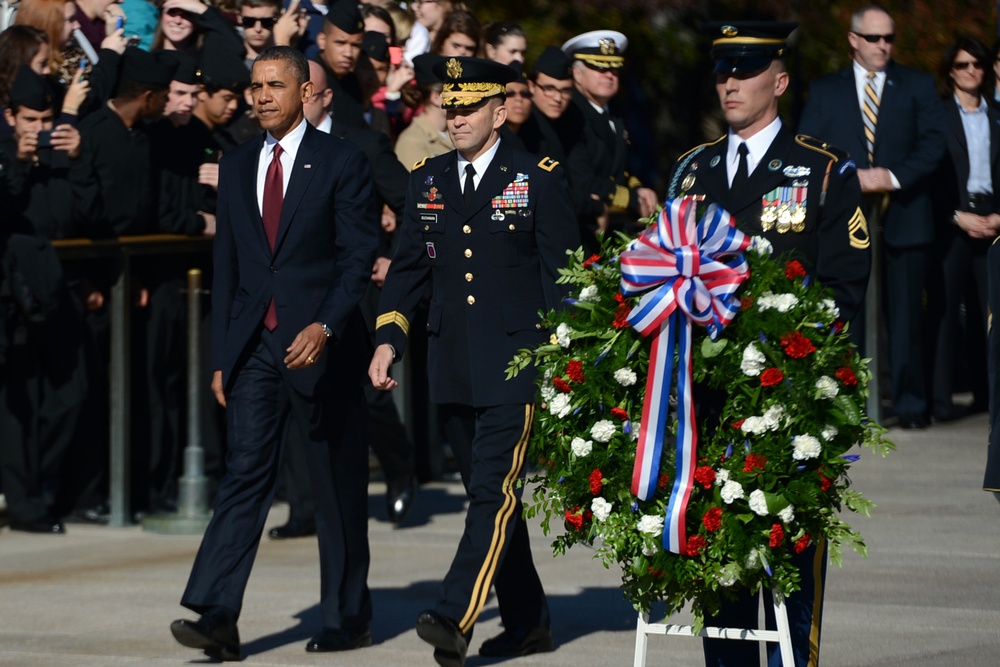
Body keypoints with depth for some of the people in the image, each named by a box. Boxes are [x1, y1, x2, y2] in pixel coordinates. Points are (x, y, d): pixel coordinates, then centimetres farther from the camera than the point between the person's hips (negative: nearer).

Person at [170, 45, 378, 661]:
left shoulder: (342, 162, -3)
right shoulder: (237, 167, 12)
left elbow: (360, 257, -8)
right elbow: (226, 265, 14)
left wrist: (324, 326, -22)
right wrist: (222, 356, 10)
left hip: (324, 343, -3)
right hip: (254, 344, 4)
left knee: (339, 484, 5)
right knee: (245, 472, -8)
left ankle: (348, 619, 17)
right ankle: (217, 618, -16)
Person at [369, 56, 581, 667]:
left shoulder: (540, 181, -3)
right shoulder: (427, 182, 11)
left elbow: (564, 276, -3)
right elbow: (407, 268, 15)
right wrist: (388, 339, 3)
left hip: (515, 364, -6)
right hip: (454, 369, 6)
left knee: (496, 489, -13)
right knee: (488, 493, 10)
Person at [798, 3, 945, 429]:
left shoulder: (917, 86, 9)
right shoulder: (825, 91, 11)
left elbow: (933, 144, 0)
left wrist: (893, 178, -13)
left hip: (904, 214, 0)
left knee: (906, 314, -1)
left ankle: (910, 404, 5)